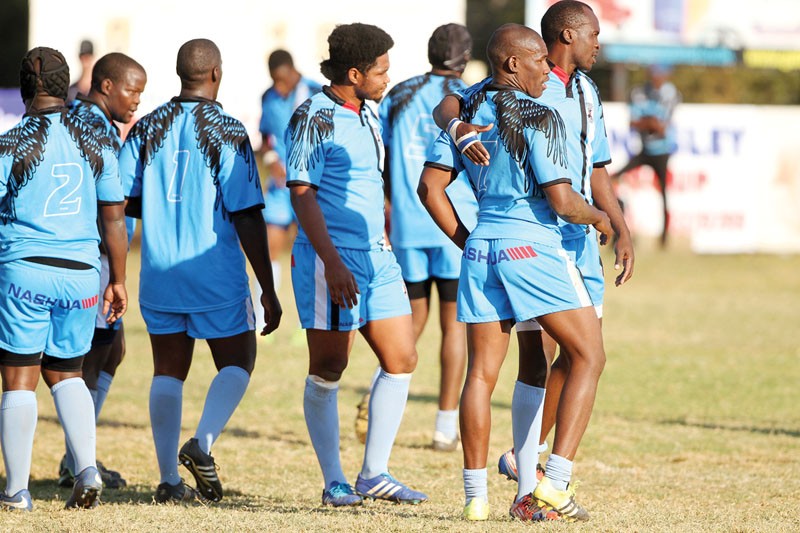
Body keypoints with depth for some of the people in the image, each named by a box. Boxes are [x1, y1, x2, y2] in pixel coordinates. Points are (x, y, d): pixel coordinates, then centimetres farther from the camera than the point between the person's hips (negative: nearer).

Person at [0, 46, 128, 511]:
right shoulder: (96, 144, 5)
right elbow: (114, 218, 9)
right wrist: (118, 280, 17)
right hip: (81, 273, 4)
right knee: (66, 373, 17)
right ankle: (87, 468, -1)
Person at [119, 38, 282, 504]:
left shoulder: (148, 128, 3)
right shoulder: (228, 133, -10)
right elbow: (247, 217, -12)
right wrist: (268, 291, -8)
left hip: (159, 272, 4)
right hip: (216, 274, -4)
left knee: (168, 372, 11)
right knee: (237, 362, 12)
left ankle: (170, 479, 8)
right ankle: (203, 443, -10)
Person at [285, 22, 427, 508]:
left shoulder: (367, 115, 14)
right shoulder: (314, 118, -12)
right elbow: (302, 193, -16)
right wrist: (333, 263, -22)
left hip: (376, 256, 8)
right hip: (331, 258, -8)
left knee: (401, 360, 4)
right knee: (327, 369, -1)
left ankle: (374, 474, 11)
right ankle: (334, 481, 7)